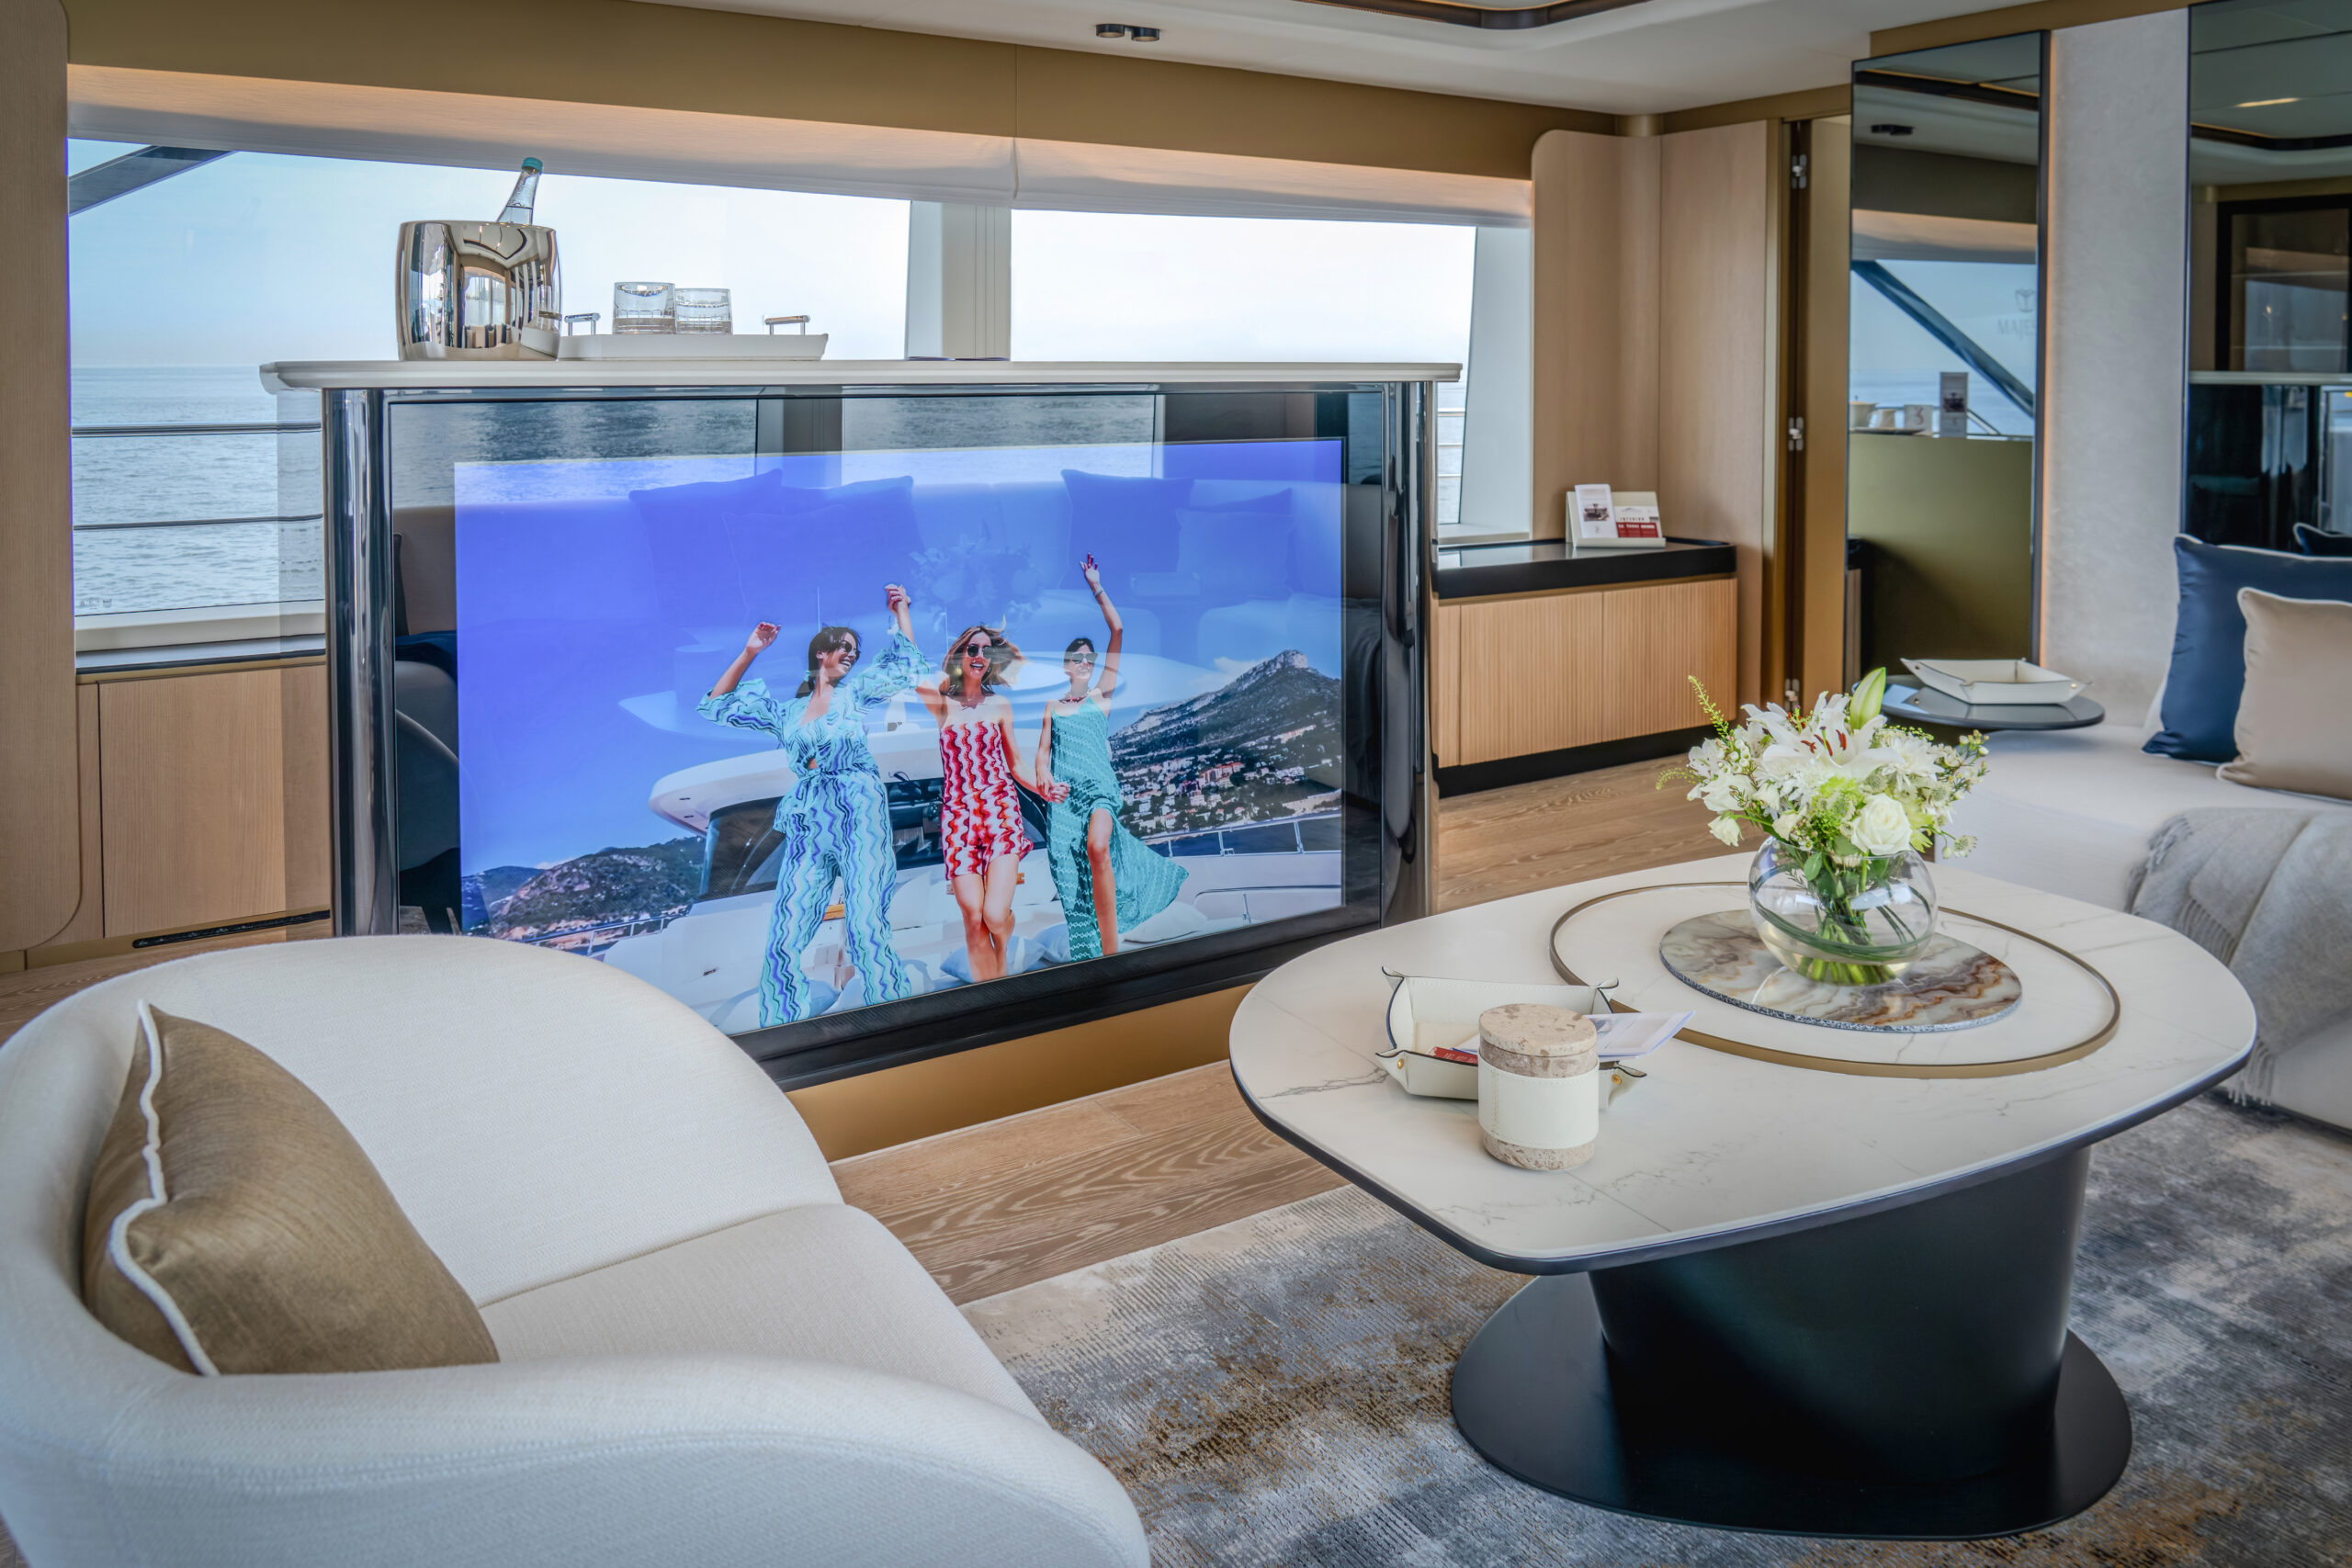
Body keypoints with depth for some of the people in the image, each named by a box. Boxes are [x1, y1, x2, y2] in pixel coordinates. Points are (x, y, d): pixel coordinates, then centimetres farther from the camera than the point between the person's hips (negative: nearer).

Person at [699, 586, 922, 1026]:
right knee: (786, 941, -5)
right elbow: (715, 706, 24)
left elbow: (908, 663, 12)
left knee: (866, 932, -15)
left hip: (860, 818, -3)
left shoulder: (855, 693, 15)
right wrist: (749, 653, 22)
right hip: (808, 828, 3)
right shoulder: (784, 712, 20)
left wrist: (900, 609, 15)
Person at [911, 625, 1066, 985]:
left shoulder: (1000, 705, 11)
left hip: (1001, 810, 0)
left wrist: (1041, 788, -3)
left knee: (995, 914, -13)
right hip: (958, 816, 0)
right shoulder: (943, 703, 7)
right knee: (973, 918, -7)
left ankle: (1002, 961, 24)